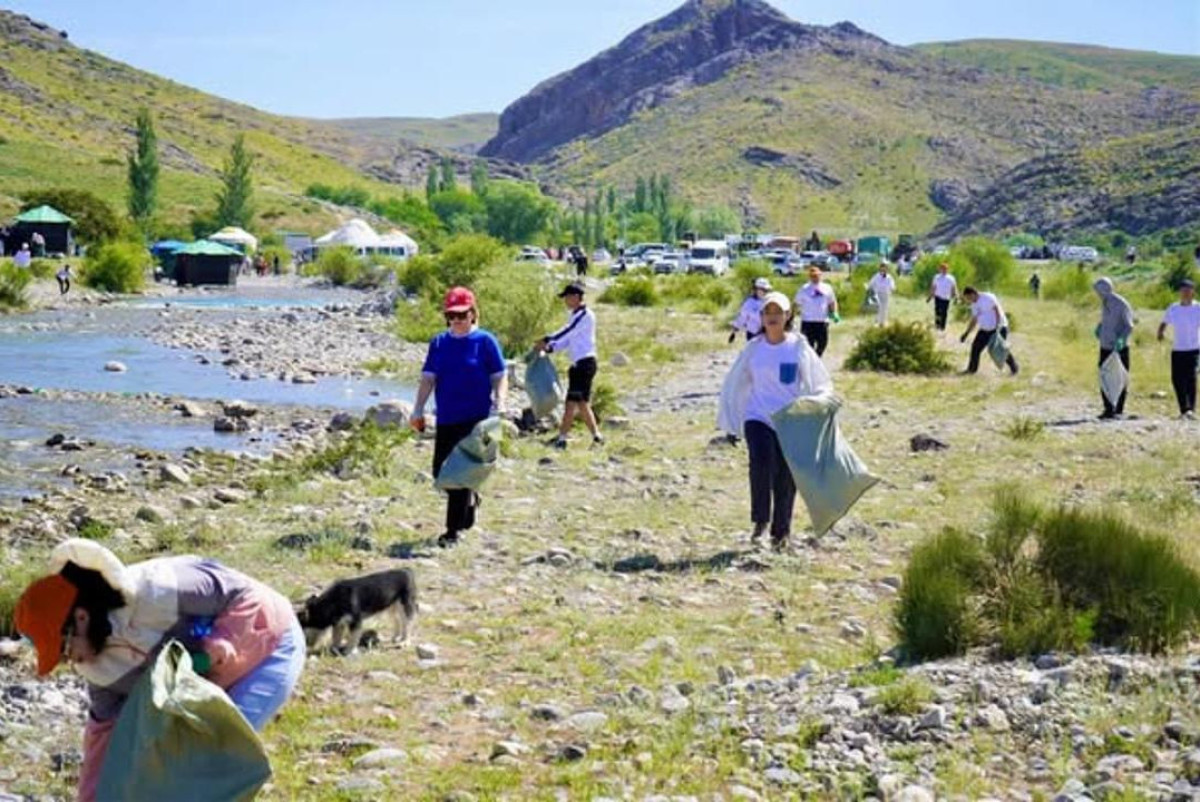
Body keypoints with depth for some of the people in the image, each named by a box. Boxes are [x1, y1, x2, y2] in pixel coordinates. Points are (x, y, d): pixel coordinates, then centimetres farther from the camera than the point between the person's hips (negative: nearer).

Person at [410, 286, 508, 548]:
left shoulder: (485, 341, -4)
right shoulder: (439, 343, 8)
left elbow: (500, 377, -3)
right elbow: (428, 378, 8)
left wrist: (499, 406, -16)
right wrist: (418, 410, -1)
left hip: (475, 419, -5)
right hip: (446, 419, 5)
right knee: (441, 472, 7)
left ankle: (453, 531, 1)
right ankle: (470, 500, 37)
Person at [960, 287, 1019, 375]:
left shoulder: (988, 298, -16)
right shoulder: (974, 305, 11)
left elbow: (997, 310, -20)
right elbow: (974, 321, 18)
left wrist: (998, 325, -28)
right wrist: (966, 334, 15)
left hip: (998, 328, -8)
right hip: (985, 330, 8)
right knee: (975, 347, 1)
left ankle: (1014, 368, 11)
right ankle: (972, 369, 10)